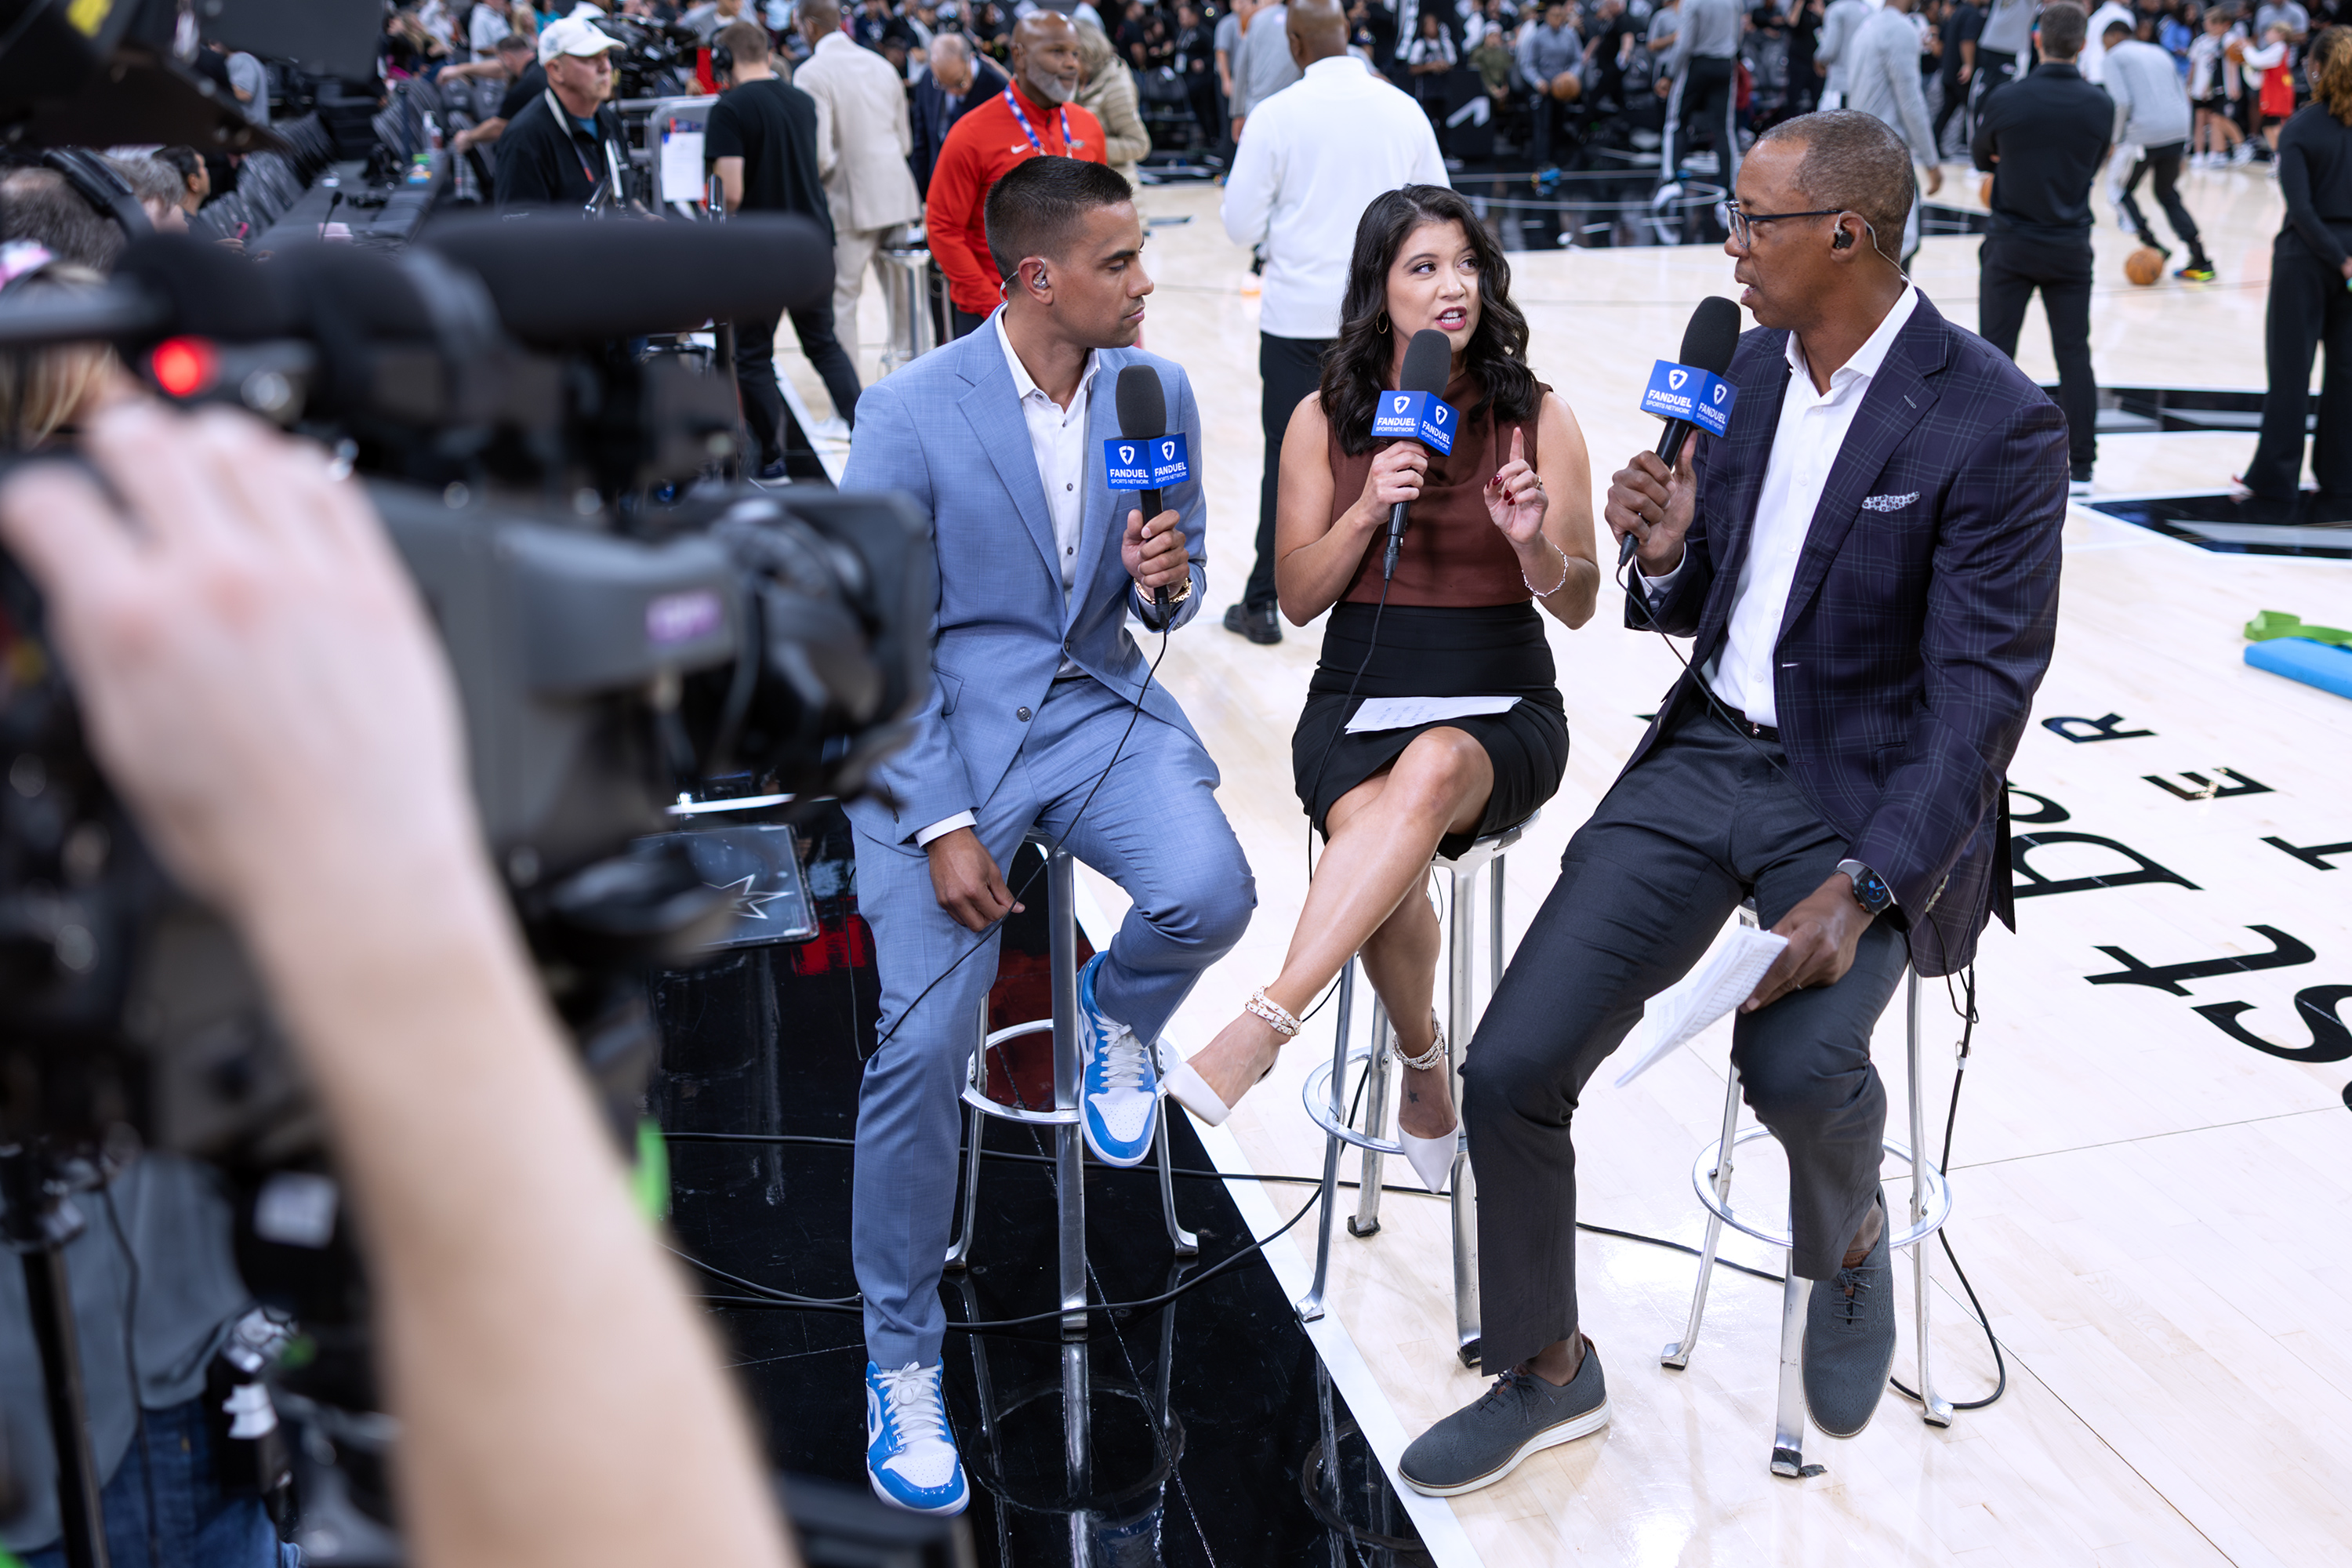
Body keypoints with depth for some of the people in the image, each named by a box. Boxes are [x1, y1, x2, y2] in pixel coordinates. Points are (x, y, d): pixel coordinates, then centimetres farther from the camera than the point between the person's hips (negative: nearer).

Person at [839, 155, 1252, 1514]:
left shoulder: (1161, 392, 2)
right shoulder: (912, 412, -10)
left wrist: (1169, 582, -14)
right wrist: (942, 825, -17)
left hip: (1101, 709, 3)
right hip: (942, 727, -3)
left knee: (1210, 896, -28)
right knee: (923, 1044, -13)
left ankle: (1118, 1010, 12)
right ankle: (903, 1352, 9)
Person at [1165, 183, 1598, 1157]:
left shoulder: (1537, 417, 4)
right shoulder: (1325, 420, 6)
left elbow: (1578, 606, 3)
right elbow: (1297, 598, 4)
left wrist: (1533, 543, -19)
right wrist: (1368, 512, -12)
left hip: (1503, 708, -1)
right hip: (1358, 699, 1)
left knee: (1433, 769, -38)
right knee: (1375, 835, -32)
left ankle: (1263, 1029, -41)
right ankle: (1423, 1065, -4)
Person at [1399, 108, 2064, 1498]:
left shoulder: (1996, 426, -12)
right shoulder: (1747, 366, 7)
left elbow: (1981, 691, -16)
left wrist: (1861, 887, -26)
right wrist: (1665, 558, -9)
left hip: (1870, 794, -5)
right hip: (1708, 757, 5)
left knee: (1795, 1059, -33)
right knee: (1512, 1068, -7)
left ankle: (1850, 1239, 7)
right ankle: (1549, 1373, 18)